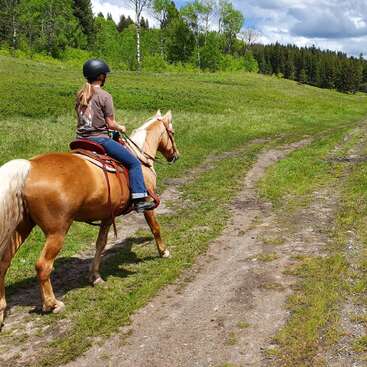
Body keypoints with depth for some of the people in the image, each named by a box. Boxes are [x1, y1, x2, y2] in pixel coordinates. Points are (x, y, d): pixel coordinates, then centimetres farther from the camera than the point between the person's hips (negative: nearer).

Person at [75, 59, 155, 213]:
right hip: (100, 139, -7)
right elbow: (110, 123, -12)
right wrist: (120, 128, 9)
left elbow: (81, 118, 16)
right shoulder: (104, 96, -10)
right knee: (134, 162, -3)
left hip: (82, 139, 8)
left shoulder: (80, 95, 10)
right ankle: (139, 200, -10)